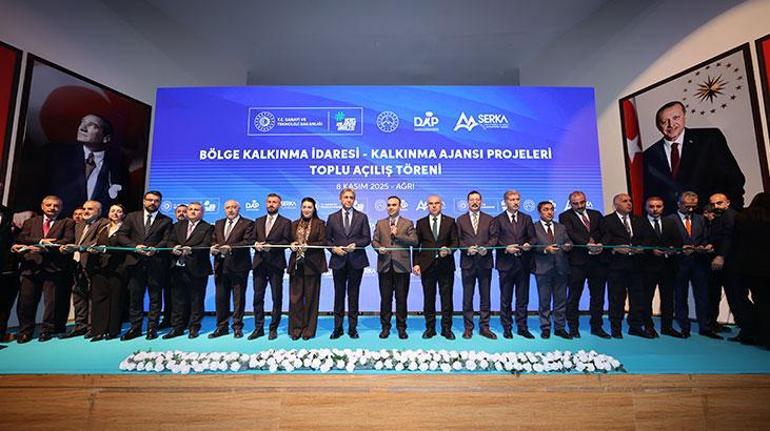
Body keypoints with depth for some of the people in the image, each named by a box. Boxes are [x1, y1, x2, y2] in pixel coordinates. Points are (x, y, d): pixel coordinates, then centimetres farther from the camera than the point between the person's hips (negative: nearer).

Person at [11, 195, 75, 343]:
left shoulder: (67, 223, 8)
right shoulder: (30, 222, 19)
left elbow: (68, 241, -7)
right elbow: (22, 238, 4)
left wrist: (44, 247, -16)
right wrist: (40, 241, -14)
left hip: (54, 266, -3)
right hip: (31, 266, 3)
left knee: (51, 300, 0)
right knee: (26, 300, 4)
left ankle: (47, 330, 13)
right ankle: (25, 331, 17)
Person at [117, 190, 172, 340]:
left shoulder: (166, 220, 8)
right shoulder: (132, 217, 13)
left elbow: (167, 240, -2)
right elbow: (121, 236, 5)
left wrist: (155, 248, -21)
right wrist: (135, 246, -11)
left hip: (156, 263, -1)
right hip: (135, 262, 2)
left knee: (155, 297, 4)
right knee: (135, 296, 6)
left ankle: (152, 328, 12)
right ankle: (135, 328, 16)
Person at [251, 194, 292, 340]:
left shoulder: (285, 222, 3)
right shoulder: (258, 221, 17)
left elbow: (286, 241, -6)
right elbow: (253, 239, 13)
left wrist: (270, 246, -18)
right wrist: (256, 244, -9)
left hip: (276, 263, -4)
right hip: (259, 263, 4)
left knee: (276, 298, 2)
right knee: (258, 297, 6)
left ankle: (273, 328, 12)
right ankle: (258, 328, 16)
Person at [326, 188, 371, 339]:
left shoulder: (362, 217, 6)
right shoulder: (332, 217, 8)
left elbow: (367, 239, 2)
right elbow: (327, 239, 8)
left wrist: (355, 244, -14)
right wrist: (334, 248, -10)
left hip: (356, 260, 0)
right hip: (338, 260, 1)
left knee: (353, 294, 6)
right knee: (339, 294, 6)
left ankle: (353, 328, 15)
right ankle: (338, 328, 16)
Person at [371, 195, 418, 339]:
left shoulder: (408, 223, 7)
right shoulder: (380, 223, 14)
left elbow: (414, 241, -4)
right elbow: (374, 240, 9)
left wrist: (397, 235, -12)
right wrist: (378, 248, -12)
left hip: (401, 265, -1)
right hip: (385, 265, 2)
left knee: (401, 298, 4)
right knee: (385, 298, 6)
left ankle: (401, 327, 15)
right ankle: (385, 327, 17)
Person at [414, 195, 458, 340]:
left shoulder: (450, 221, 8)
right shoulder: (421, 223, 9)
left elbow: (455, 242, 5)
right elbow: (416, 245, 6)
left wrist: (448, 250, -16)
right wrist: (416, 263, -2)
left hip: (446, 265, 0)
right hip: (427, 265, 1)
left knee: (446, 297, 3)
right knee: (428, 298, 6)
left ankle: (447, 328, 14)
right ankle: (430, 328, 17)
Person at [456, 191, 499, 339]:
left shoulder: (490, 219, 9)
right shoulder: (460, 220, 9)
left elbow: (494, 237, 1)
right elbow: (458, 239, 3)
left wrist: (486, 248, -16)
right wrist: (467, 249, -14)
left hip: (485, 262, 1)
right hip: (467, 262, 0)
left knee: (485, 296, 6)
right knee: (467, 297, 5)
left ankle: (484, 327, 16)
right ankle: (468, 327, 14)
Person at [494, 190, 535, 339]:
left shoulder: (527, 218, 11)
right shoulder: (498, 219, 2)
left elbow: (532, 237, 5)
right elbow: (495, 240, -3)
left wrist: (529, 244, -15)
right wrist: (506, 248, -17)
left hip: (523, 263, 3)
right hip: (506, 263, -2)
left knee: (523, 298, 9)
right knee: (506, 299, 7)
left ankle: (522, 328, 19)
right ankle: (507, 328, 18)